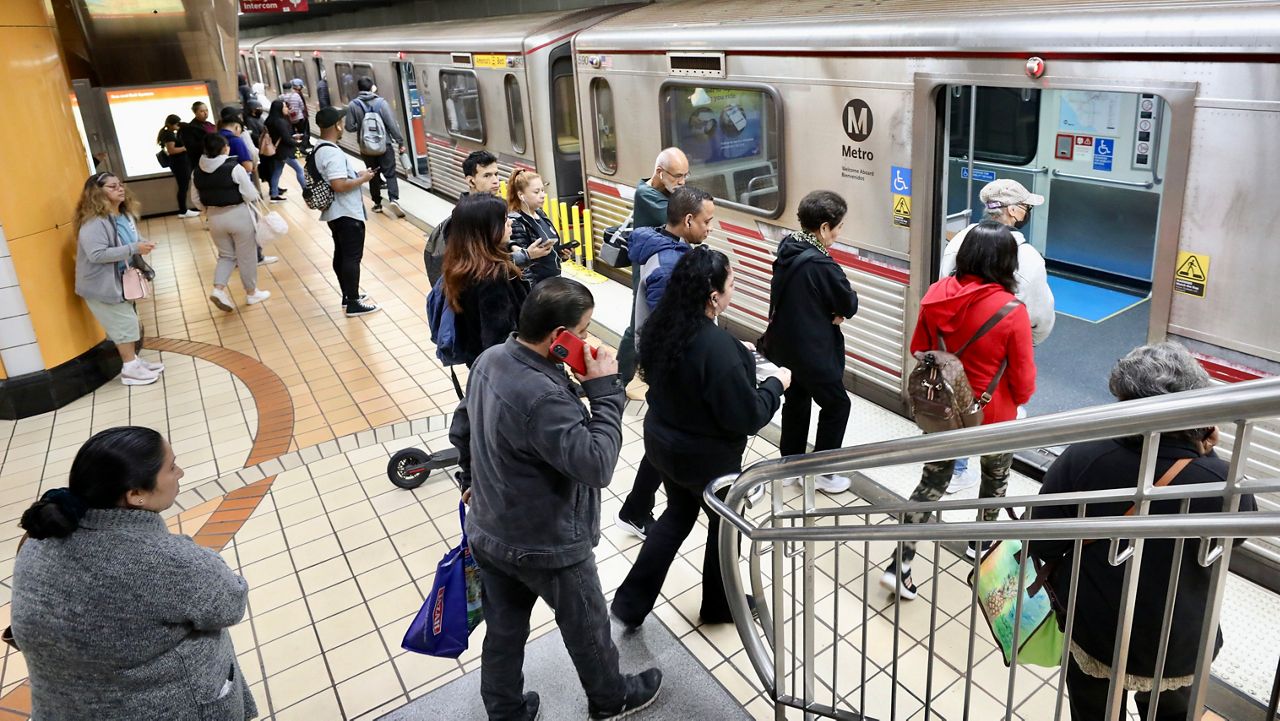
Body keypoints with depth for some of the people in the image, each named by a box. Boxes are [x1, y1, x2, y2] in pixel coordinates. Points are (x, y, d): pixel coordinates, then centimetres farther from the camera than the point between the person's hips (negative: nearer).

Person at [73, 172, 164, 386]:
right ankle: (130, 369, 9)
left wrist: (143, 243, -8)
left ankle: (133, 360, 31)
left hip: (121, 280, 9)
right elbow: (97, 254, -32)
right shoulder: (93, 223, -26)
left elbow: (131, 240, 17)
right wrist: (134, 248, -32)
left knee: (129, 323, 17)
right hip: (101, 285, -9)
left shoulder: (125, 214, 2)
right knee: (124, 324, -2)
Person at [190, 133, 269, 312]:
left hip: (215, 218, 5)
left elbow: (196, 200, 6)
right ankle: (252, 293, 22)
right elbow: (251, 195, -16)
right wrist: (258, 199, 6)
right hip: (239, 216, -5)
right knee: (246, 257, 11)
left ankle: (218, 289, 0)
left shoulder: (197, 172, -1)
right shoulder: (234, 168, -18)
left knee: (226, 255, 19)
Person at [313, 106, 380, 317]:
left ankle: (348, 296, 26)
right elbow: (339, 185, -29)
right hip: (347, 214, -10)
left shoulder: (318, 149, 9)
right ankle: (354, 304, 2)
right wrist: (362, 179, -15)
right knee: (352, 257, -3)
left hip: (335, 213, 10)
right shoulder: (333, 153, -22)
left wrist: (355, 175, 13)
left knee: (341, 254, 16)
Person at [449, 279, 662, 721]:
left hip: (488, 533, 7)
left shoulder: (489, 359, -7)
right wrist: (606, 391, -27)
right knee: (586, 626, 21)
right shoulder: (543, 396, -36)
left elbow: (461, 429, 7)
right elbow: (597, 466, -33)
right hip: (546, 547, -7)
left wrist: (474, 480, 24)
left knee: (503, 629, 25)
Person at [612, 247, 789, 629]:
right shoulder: (717, 348, -33)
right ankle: (719, 605, 42)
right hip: (707, 458, -7)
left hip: (663, 442, 7)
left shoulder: (661, 324, -10)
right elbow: (747, 417, -25)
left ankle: (632, 601, 29)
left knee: (678, 514, 27)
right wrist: (776, 384, -8)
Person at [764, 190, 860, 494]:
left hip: (784, 343, 8)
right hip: (812, 351, -8)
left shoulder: (787, 248, -3)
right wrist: (837, 310, 4)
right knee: (837, 405, 11)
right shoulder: (821, 264, -27)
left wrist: (828, 311, -6)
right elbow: (849, 306, -15)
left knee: (796, 401, 23)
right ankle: (823, 473, 21)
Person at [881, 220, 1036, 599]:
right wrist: (1020, 398, 8)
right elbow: (1022, 380, -15)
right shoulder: (1012, 311, -24)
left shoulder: (936, 294, -11)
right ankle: (980, 542, 47)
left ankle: (900, 564, 12)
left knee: (932, 482, 16)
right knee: (996, 476, 26)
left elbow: (918, 349, 3)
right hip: (992, 416, -3)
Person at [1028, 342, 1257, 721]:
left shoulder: (1082, 459, -27)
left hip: (1093, 636, 0)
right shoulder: (1222, 483, -26)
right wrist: (1209, 456, -4)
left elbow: (1041, 543, -17)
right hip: (1179, 648, 1)